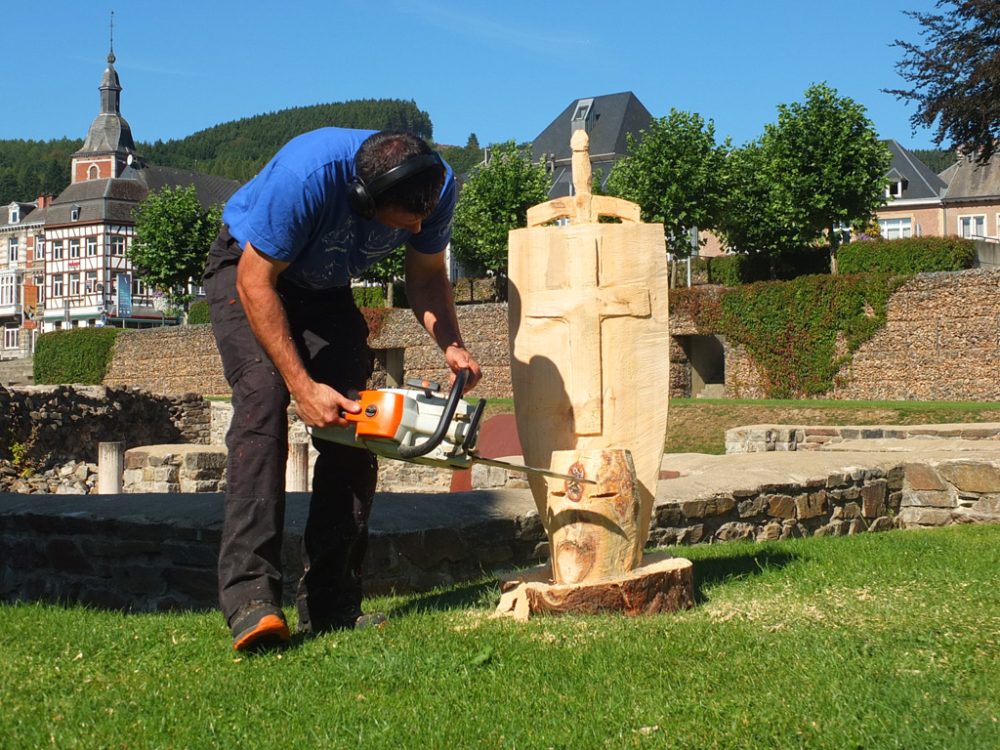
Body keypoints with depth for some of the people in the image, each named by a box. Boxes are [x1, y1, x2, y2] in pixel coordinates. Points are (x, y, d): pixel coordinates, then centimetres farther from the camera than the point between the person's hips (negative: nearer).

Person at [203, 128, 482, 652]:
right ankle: (249, 598, -32)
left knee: (352, 424, -7)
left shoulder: (437, 185, -22)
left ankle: (329, 605, -5)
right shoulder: (306, 177, -39)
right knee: (263, 399, -26)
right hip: (250, 271, -5)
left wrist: (452, 346, -22)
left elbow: (426, 275, -4)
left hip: (325, 288, 5)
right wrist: (303, 387, -33)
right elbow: (256, 282, -31)